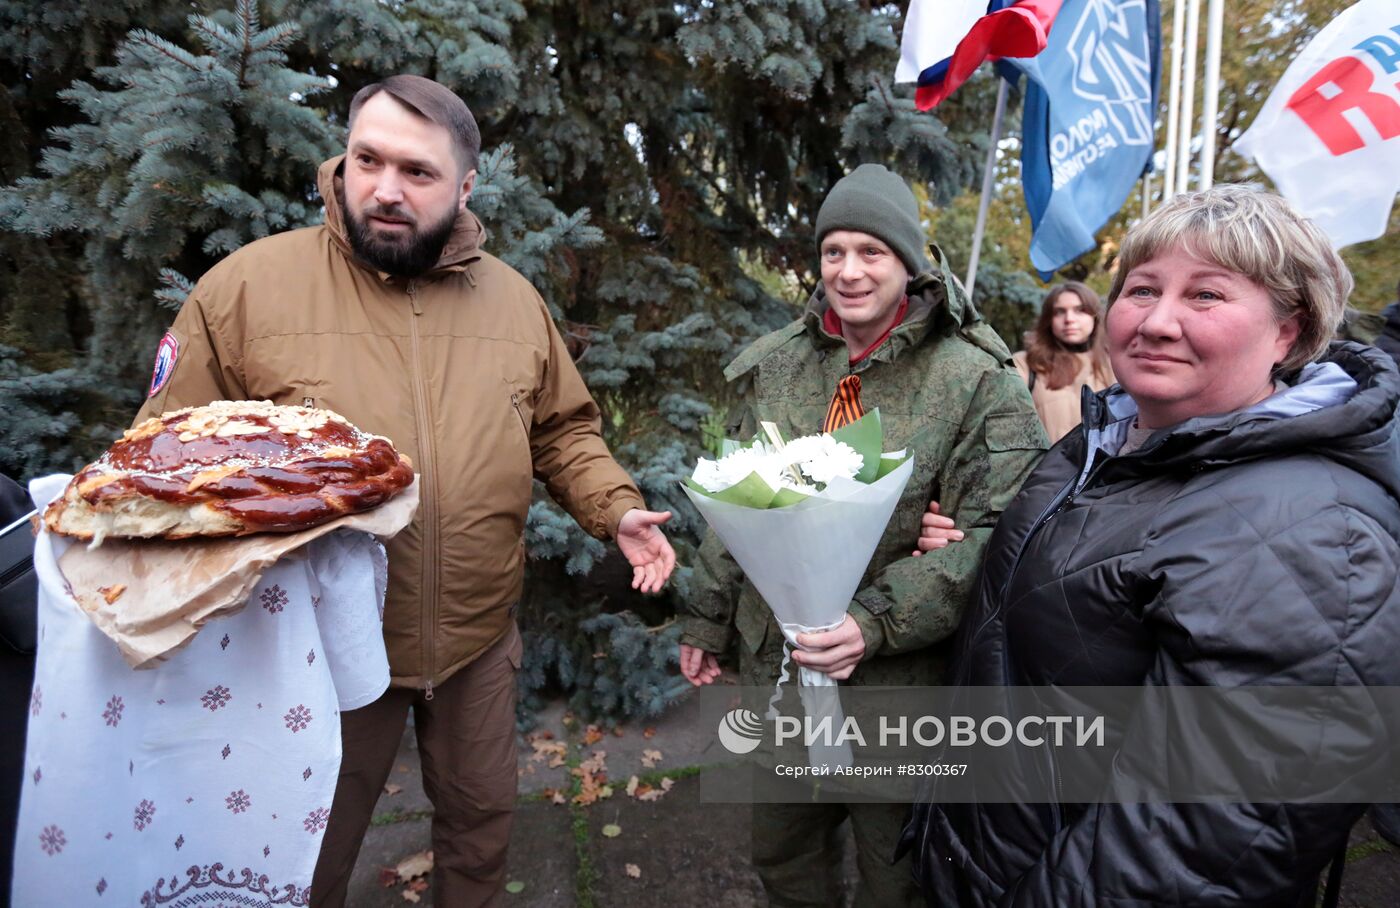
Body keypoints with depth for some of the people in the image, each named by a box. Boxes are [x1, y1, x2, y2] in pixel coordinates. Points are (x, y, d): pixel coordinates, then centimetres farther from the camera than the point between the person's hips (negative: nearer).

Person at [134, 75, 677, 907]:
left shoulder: (515, 298, -1)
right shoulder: (247, 285, -11)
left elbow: (564, 431, 7)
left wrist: (619, 509, -7)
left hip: (480, 638, 3)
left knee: (482, 820, 24)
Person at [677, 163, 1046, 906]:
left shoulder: (977, 379, -12)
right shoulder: (774, 366, 2)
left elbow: (993, 535, -17)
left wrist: (876, 622, -27)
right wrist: (706, 617, 11)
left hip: (904, 681, -4)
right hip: (774, 663, 4)